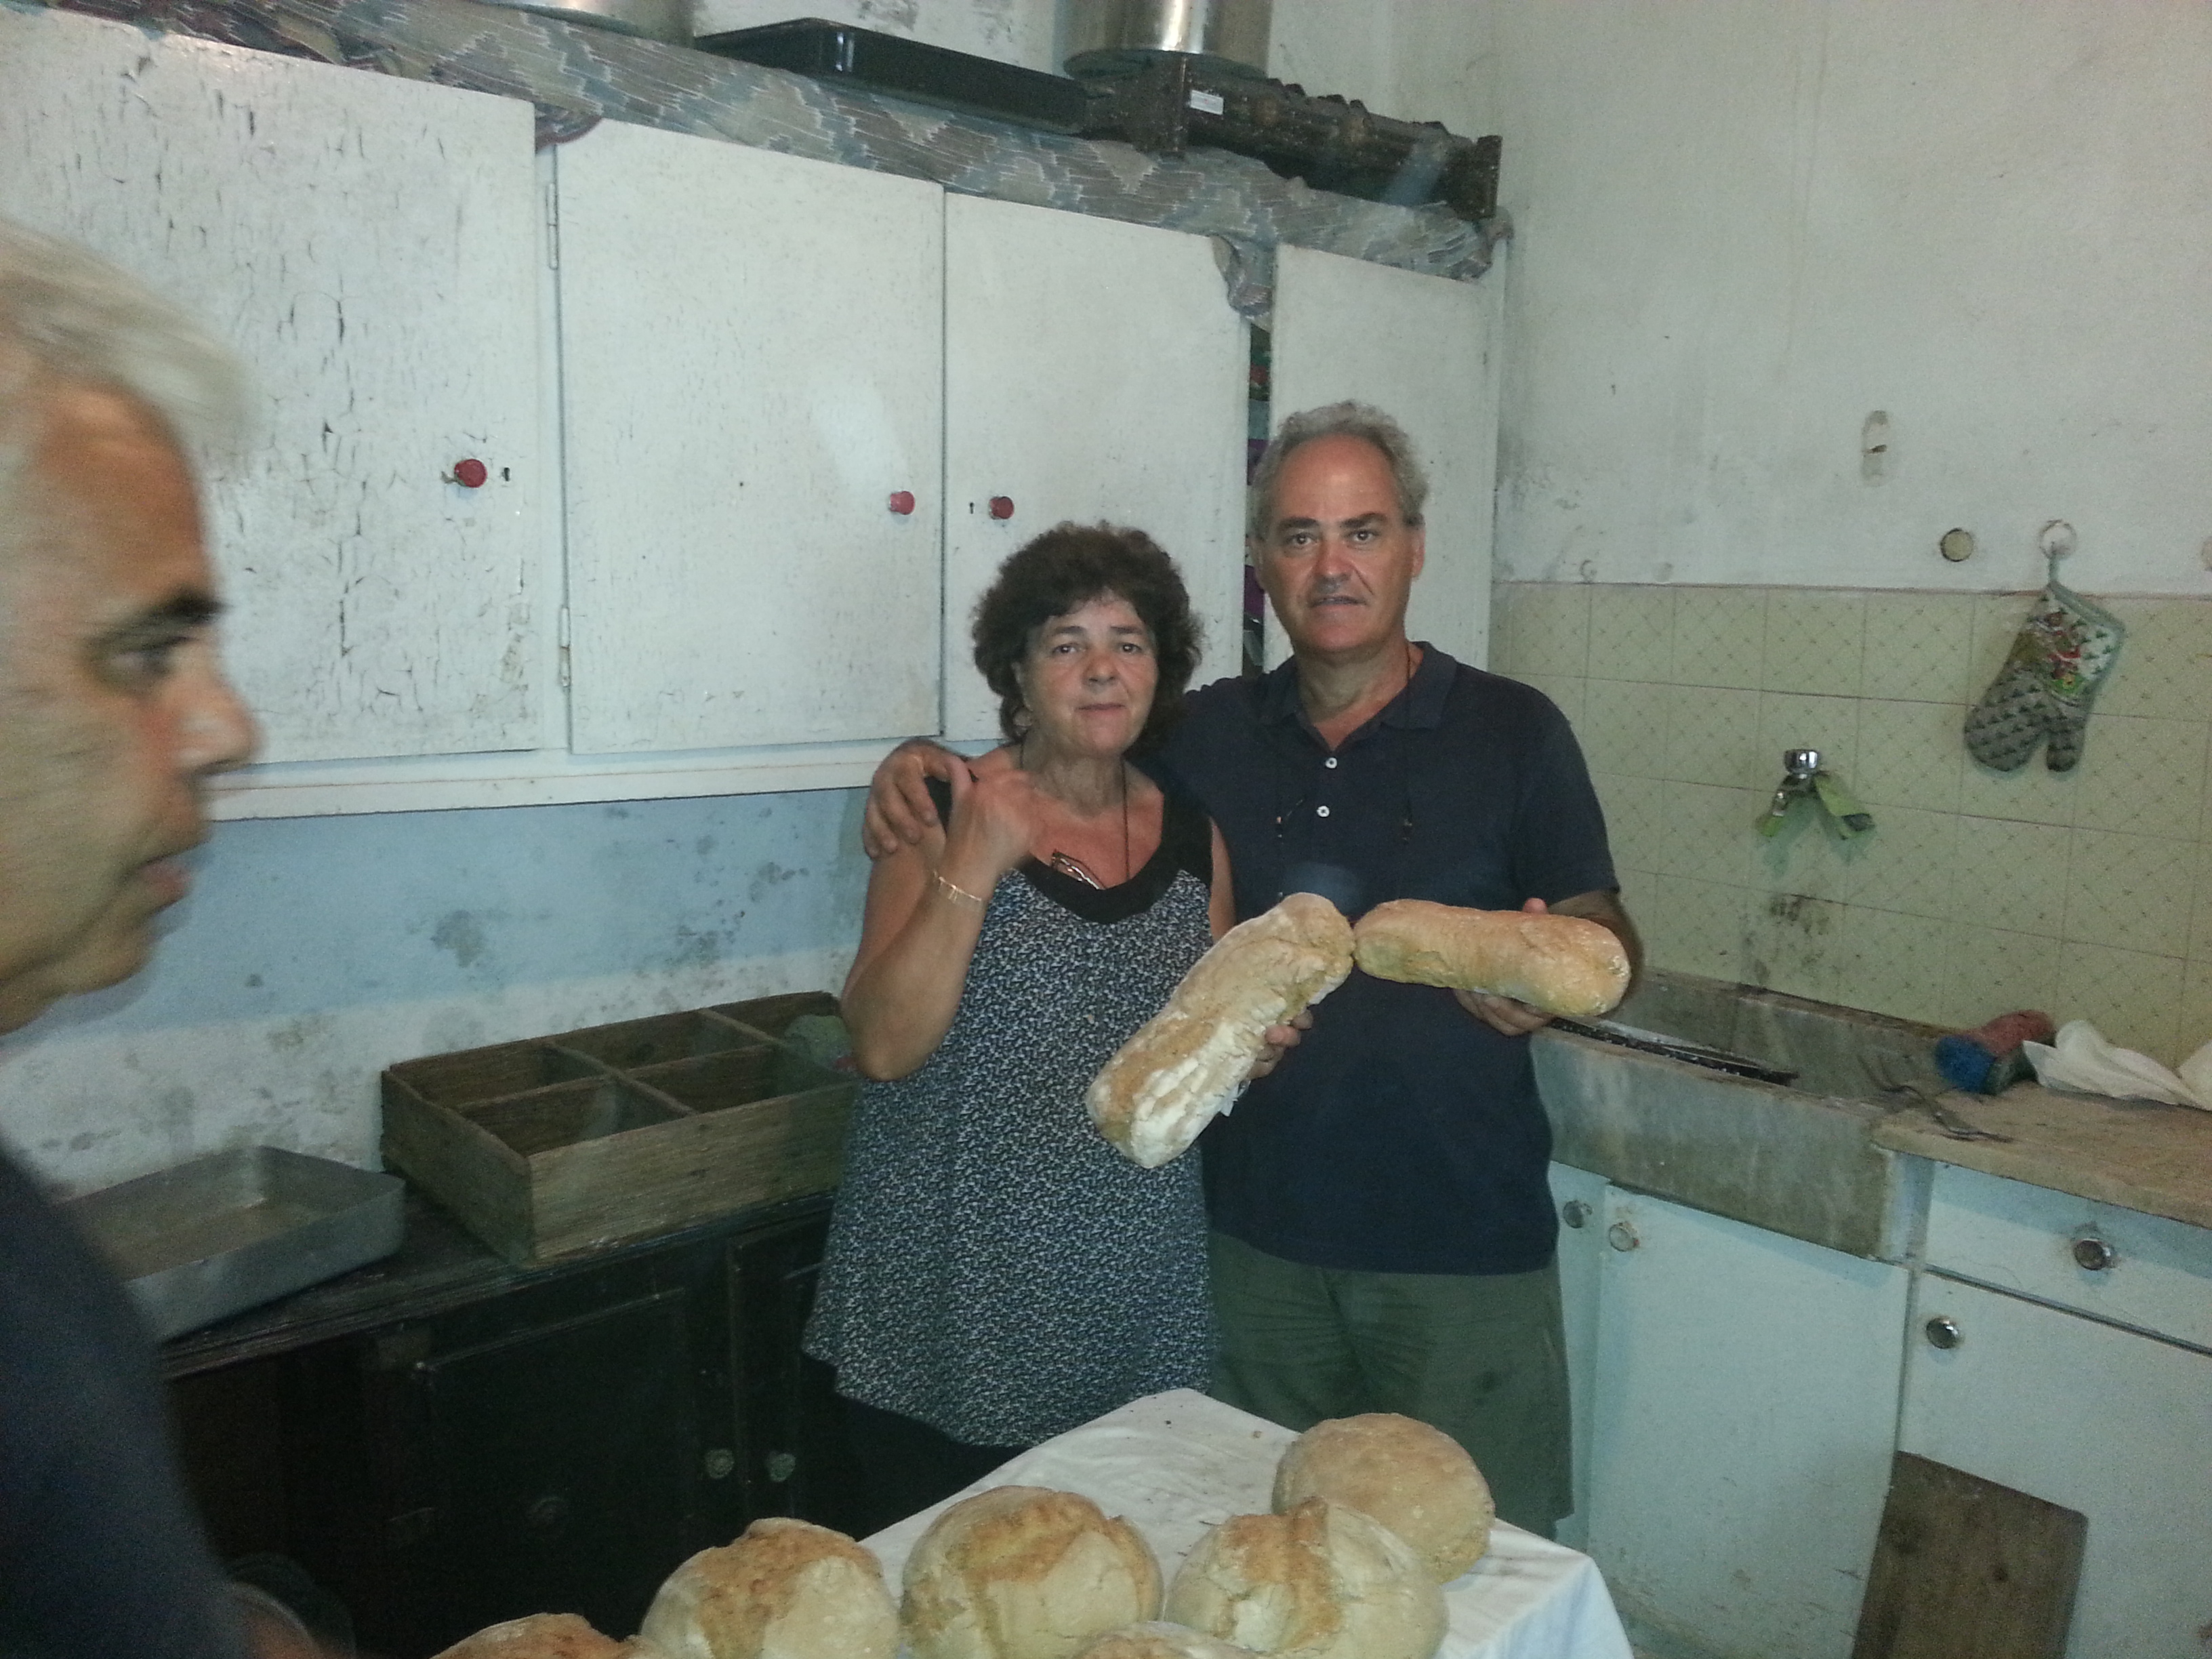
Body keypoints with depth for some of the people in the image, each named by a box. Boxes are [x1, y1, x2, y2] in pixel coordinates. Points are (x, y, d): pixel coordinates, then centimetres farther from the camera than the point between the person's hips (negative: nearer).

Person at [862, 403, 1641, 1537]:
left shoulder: (1512, 731, -3)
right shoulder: (1213, 734, 6)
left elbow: (1606, 936, -1)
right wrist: (924, 765, -5)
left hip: (1462, 1242, -2)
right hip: (1260, 1235, 3)